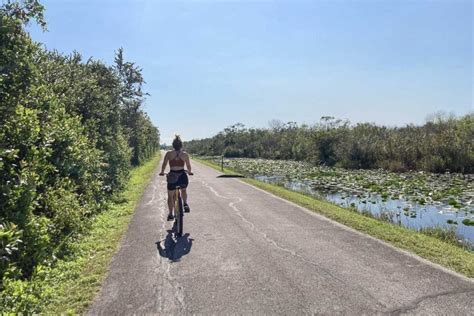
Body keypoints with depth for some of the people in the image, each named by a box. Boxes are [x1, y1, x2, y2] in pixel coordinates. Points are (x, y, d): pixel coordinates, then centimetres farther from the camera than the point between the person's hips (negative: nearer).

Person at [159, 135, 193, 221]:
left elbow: (164, 164, -1)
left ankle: (170, 214, 15)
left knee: (170, 196, 17)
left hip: (172, 177, -1)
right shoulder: (185, 154, 0)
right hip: (182, 176, 1)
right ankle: (185, 204, 15)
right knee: (184, 190, 33)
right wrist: (189, 172, 27)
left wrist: (162, 172, 18)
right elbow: (188, 165, 7)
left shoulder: (169, 153, -1)